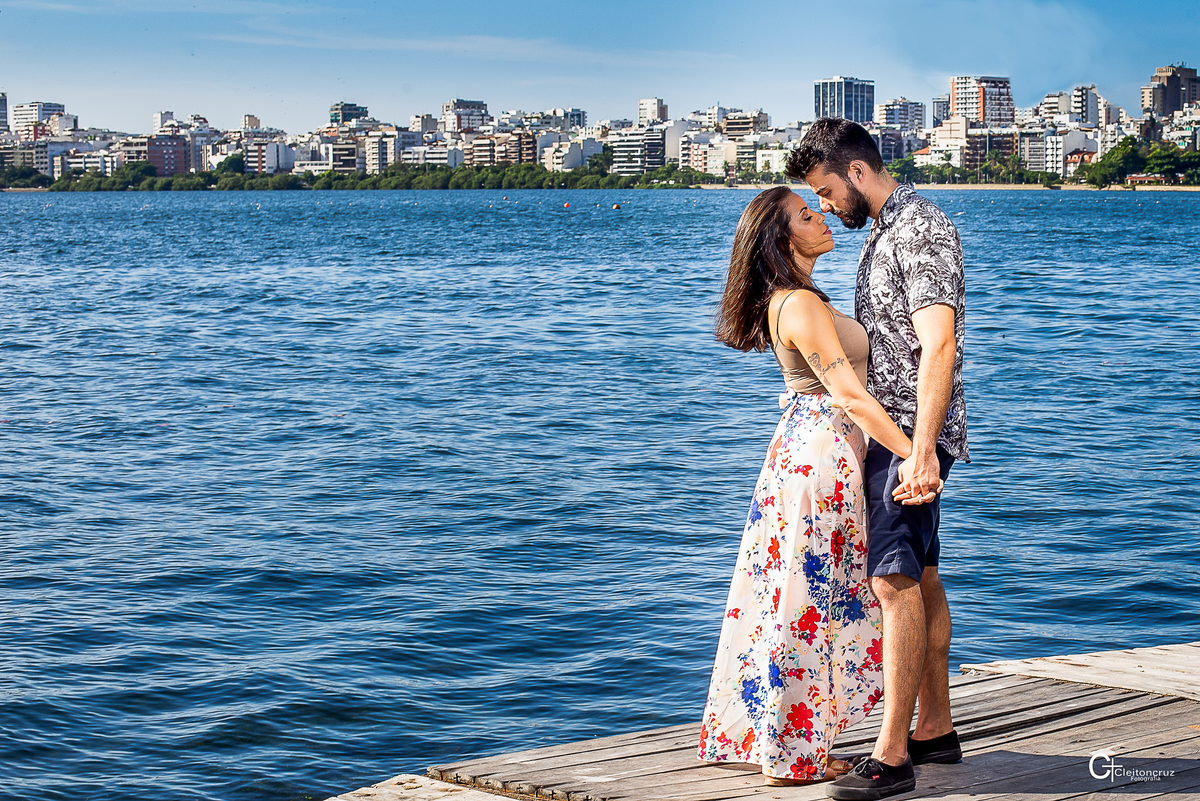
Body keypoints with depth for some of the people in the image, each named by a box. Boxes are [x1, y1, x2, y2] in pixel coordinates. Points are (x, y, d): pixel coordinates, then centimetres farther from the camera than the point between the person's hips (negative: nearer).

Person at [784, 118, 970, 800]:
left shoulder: (923, 230, -15)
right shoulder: (885, 231, 18)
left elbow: (939, 346, -25)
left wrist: (921, 450, -32)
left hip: (912, 434, -10)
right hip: (889, 431, 10)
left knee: (895, 579, -14)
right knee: (920, 578, 13)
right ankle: (936, 729, 21)